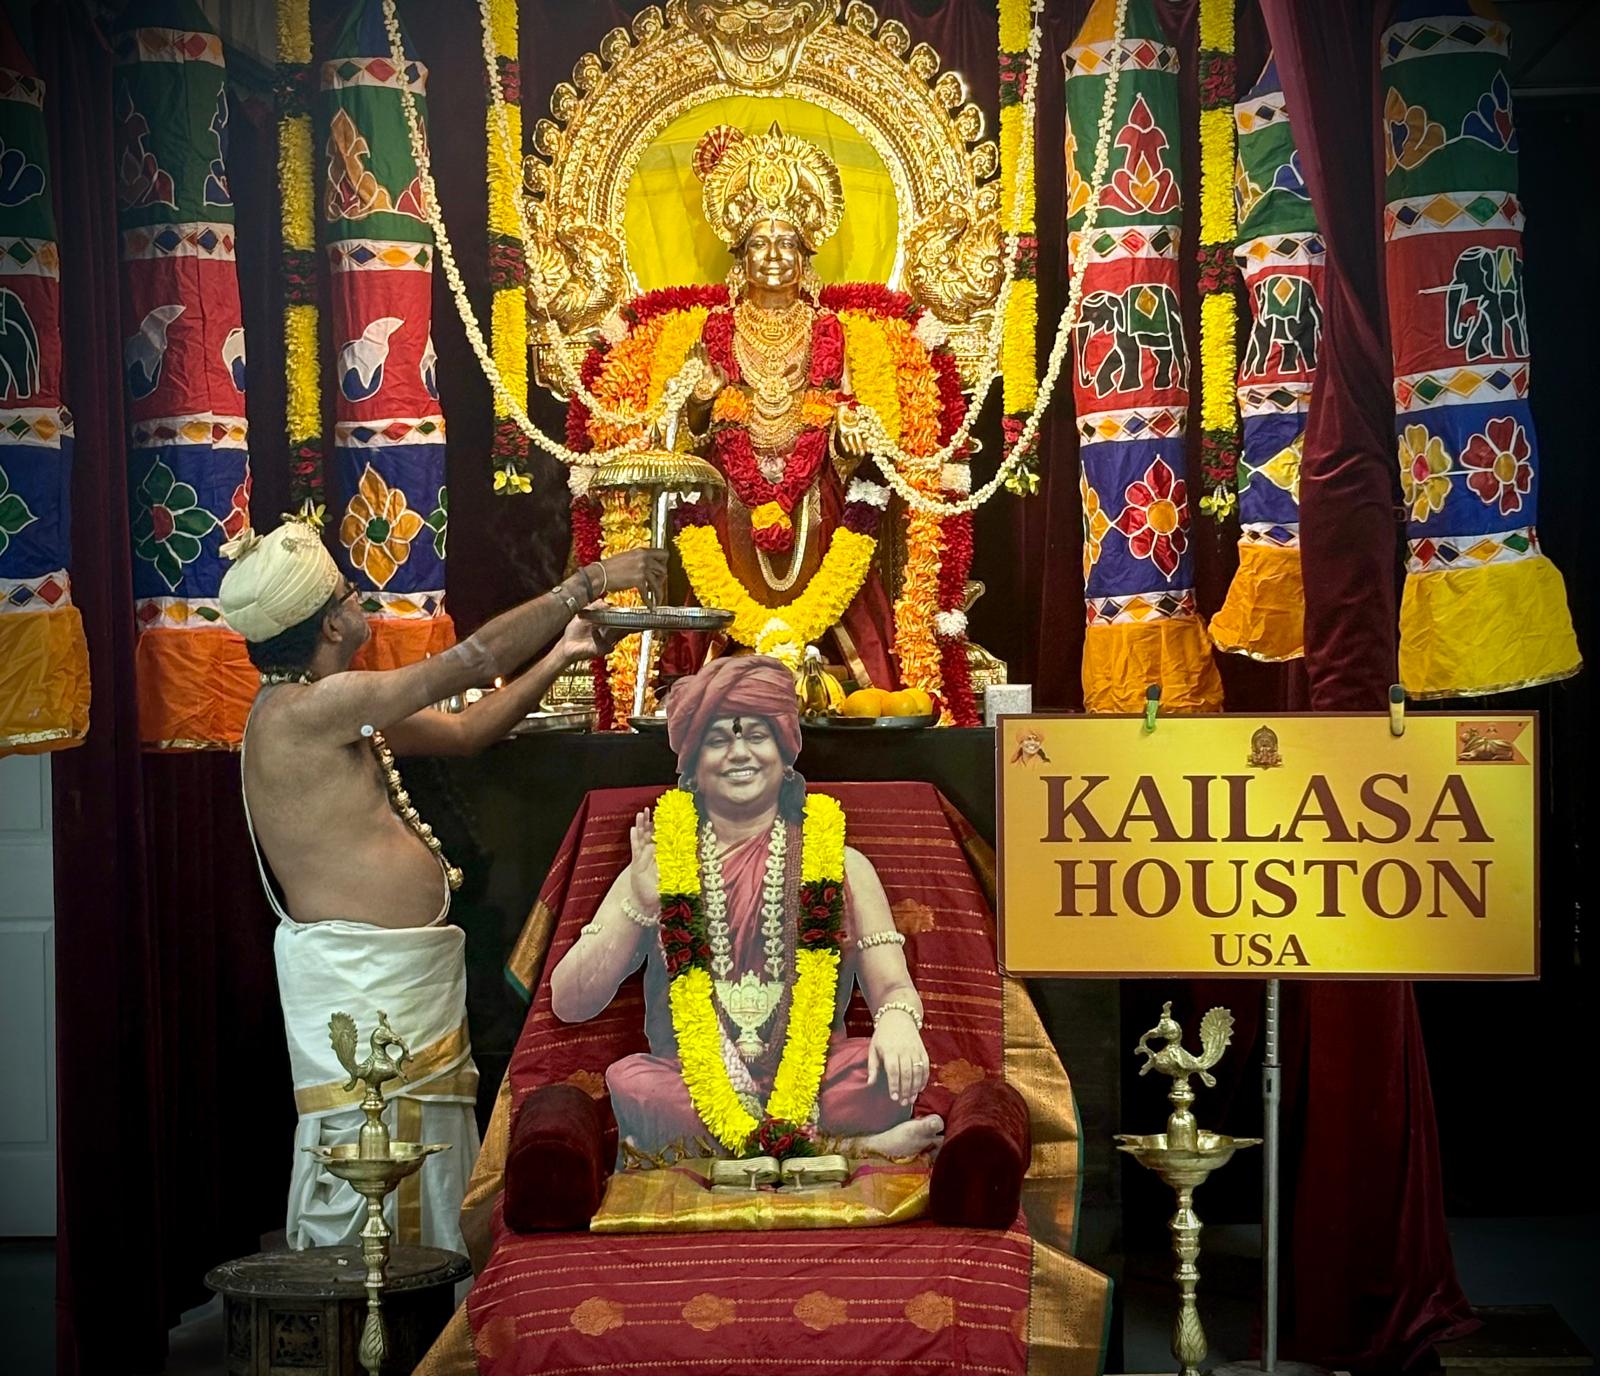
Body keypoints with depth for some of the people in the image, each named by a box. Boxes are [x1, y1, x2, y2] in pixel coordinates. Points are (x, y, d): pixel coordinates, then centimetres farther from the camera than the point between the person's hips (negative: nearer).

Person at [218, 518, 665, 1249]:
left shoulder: (336, 710, 13)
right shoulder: (301, 709, -18)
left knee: (432, 1201, 15)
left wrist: (562, 655, 17)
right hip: (356, 975, -10)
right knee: (361, 1207, -6)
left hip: (408, 973, 10)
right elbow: (469, 663, -18)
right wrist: (589, 582, -12)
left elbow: (465, 730, 22)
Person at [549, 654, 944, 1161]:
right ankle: (848, 1146, -30)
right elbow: (568, 1004, 5)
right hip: (690, 1089, 0)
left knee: (889, 1066, -29)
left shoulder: (841, 867, 14)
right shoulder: (656, 870, 12)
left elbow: (892, 986, 5)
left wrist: (897, 1020, -20)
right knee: (630, 1081, -33)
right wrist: (640, 905, -8)